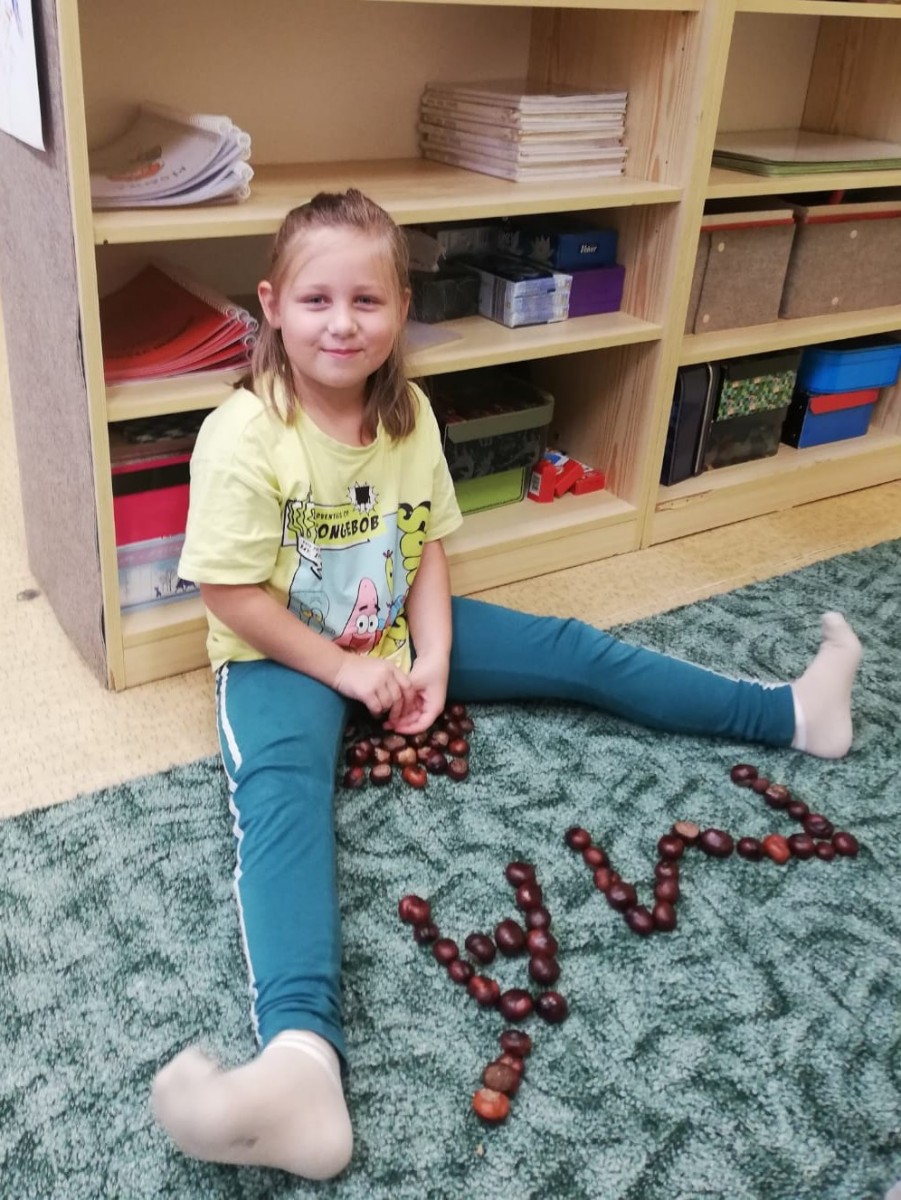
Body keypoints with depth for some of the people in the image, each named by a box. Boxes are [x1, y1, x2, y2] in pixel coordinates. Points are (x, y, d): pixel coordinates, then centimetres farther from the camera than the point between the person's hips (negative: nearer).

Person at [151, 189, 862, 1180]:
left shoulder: (408, 415, -3)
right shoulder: (244, 436, -20)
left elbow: (427, 546, 3)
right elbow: (232, 593, -18)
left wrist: (433, 657, -9)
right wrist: (339, 668, -17)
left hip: (394, 631, 6)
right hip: (284, 654, -5)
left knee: (572, 654, 1)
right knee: (280, 793, -36)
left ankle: (792, 713, 14)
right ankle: (300, 1059, -60)